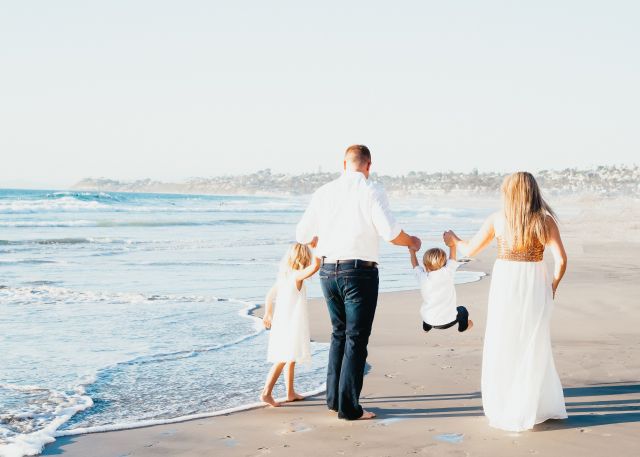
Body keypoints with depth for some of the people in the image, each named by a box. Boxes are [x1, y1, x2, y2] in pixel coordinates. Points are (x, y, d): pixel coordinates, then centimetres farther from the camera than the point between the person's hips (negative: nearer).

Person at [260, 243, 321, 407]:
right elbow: (315, 266, -30)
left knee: (291, 360, 18)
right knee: (282, 361, -10)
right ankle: (266, 393, -14)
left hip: (281, 324, 9)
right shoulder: (297, 275, -15)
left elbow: (269, 295, 20)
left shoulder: (283, 276, 11)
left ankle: (290, 393, 27)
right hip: (291, 325, -9)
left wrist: (268, 314, 30)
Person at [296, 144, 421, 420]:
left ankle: (334, 397, 25)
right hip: (359, 272, -5)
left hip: (328, 270, 5)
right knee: (356, 338, 2)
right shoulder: (372, 192, -8)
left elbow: (303, 235, 9)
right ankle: (349, 407, 4)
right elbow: (390, 233, -15)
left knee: (339, 333, 20)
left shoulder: (324, 192, 5)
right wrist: (412, 242, 6)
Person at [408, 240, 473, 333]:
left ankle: (427, 327, 50)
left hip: (429, 321, 2)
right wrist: (452, 245, 18)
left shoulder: (422, 277, -10)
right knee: (462, 310, 30)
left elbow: (415, 266, 11)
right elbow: (452, 258, 3)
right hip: (448, 320, -1)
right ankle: (463, 326, 47)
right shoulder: (447, 272, -15)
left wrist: (412, 252, 27)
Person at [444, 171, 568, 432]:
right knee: (533, 348, 13)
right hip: (535, 283, 0)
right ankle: (530, 408, 18)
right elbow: (561, 259, -10)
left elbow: (470, 250, 8)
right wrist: (553, 286, 6)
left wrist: (454, 240, 29)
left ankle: (502, 409, 18)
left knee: (502, 347, 12)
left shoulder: (498, 219, 0)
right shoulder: (545, 220, -2)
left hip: (505, 283, 0)